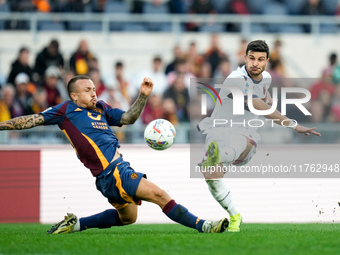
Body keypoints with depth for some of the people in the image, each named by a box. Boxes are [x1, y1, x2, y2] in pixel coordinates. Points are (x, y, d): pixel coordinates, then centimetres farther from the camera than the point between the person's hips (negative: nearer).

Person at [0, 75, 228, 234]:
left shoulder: (101, 109, 18)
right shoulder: (66, 110, 0)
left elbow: (128, 118, 23)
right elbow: (33, 120, 3)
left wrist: (143, 96, 9)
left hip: (120, 168, 9)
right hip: (111, 172, -9)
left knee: (127, 218, 26)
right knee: (158, 194, -19)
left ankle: (76, 224, 30)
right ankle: (202, 225, -23)